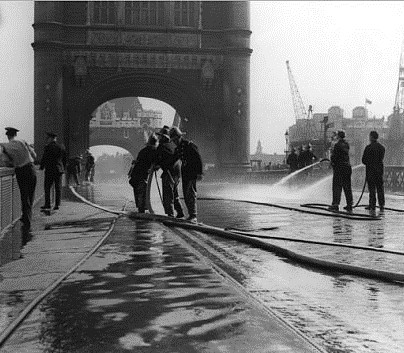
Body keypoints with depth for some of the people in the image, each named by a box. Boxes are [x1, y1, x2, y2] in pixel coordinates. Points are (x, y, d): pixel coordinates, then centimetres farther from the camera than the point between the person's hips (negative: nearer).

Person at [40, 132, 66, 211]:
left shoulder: (48, 147, -9)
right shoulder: (62, 147, 7)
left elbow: (44, 158, -7)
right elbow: (64, 159, 12)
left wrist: (41, 167, 6)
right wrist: (63, 168, 21)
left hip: (49, 170, -5)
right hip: (59, 170, 5)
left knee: (47, 188, 3)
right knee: (58, 188, 5)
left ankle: (47, 204, 2)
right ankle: (57, 205, 3)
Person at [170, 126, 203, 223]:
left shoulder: (190, 145, -12)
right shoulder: (178, 148, 13)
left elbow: (198, 159, -14)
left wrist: (200, 173, -18)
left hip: (192, 172, -8)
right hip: (184, 173, 8)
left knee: (191, 194, -14)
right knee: (186, 195, 8)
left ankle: (193, 216, -16)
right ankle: (191, 215, 14)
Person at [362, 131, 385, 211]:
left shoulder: (369, 147, -12)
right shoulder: (382, 147, 7)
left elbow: (364, 160, -8)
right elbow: (382, 158, 12)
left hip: (371, 170, -5)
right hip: (380, 169, 5)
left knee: (372, 188, 0)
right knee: (380, 188, 10)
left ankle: (372, 205, 1)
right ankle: (381, 205, 11)